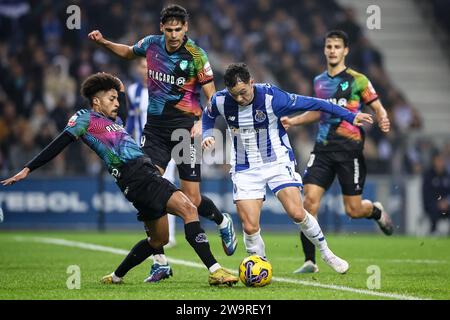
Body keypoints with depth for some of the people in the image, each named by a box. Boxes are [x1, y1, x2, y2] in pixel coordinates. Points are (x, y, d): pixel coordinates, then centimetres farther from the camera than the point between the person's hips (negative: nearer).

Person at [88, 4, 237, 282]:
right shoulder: (151, 44, 3)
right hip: (155, 128, 4)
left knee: (192, 199, -3)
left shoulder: (196, 55, -10)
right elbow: (129, 52, 26)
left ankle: (223, 223, 34)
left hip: (185, 127, -4)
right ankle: (161, 263, -6)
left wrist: (202, 122, -22)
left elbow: (212, 97, -6)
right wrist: (104, 43, 11)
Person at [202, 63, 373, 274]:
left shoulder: (271, 97, -20)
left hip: (277, 161, -2)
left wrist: (350, 116, -11)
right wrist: (207, 135, -6)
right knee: (250, 227, -11)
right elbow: (208, 116, 15)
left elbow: (312, 104, -13)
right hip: (245, 169, 2)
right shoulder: (220, 101, -11)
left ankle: (326, 254, 9)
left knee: (297, 213, -16)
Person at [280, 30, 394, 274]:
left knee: (353, 209, -2)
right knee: (310, 199, -12)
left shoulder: (357, 80, -3)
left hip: (350, 150, -4)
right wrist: (293, 121, 18)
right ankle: (310, 261, -6)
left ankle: (376, 211, 37)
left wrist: (383, 121, -23)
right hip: (323, 148, 4)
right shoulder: (319, 82, 12)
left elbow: (378, 108, -1)